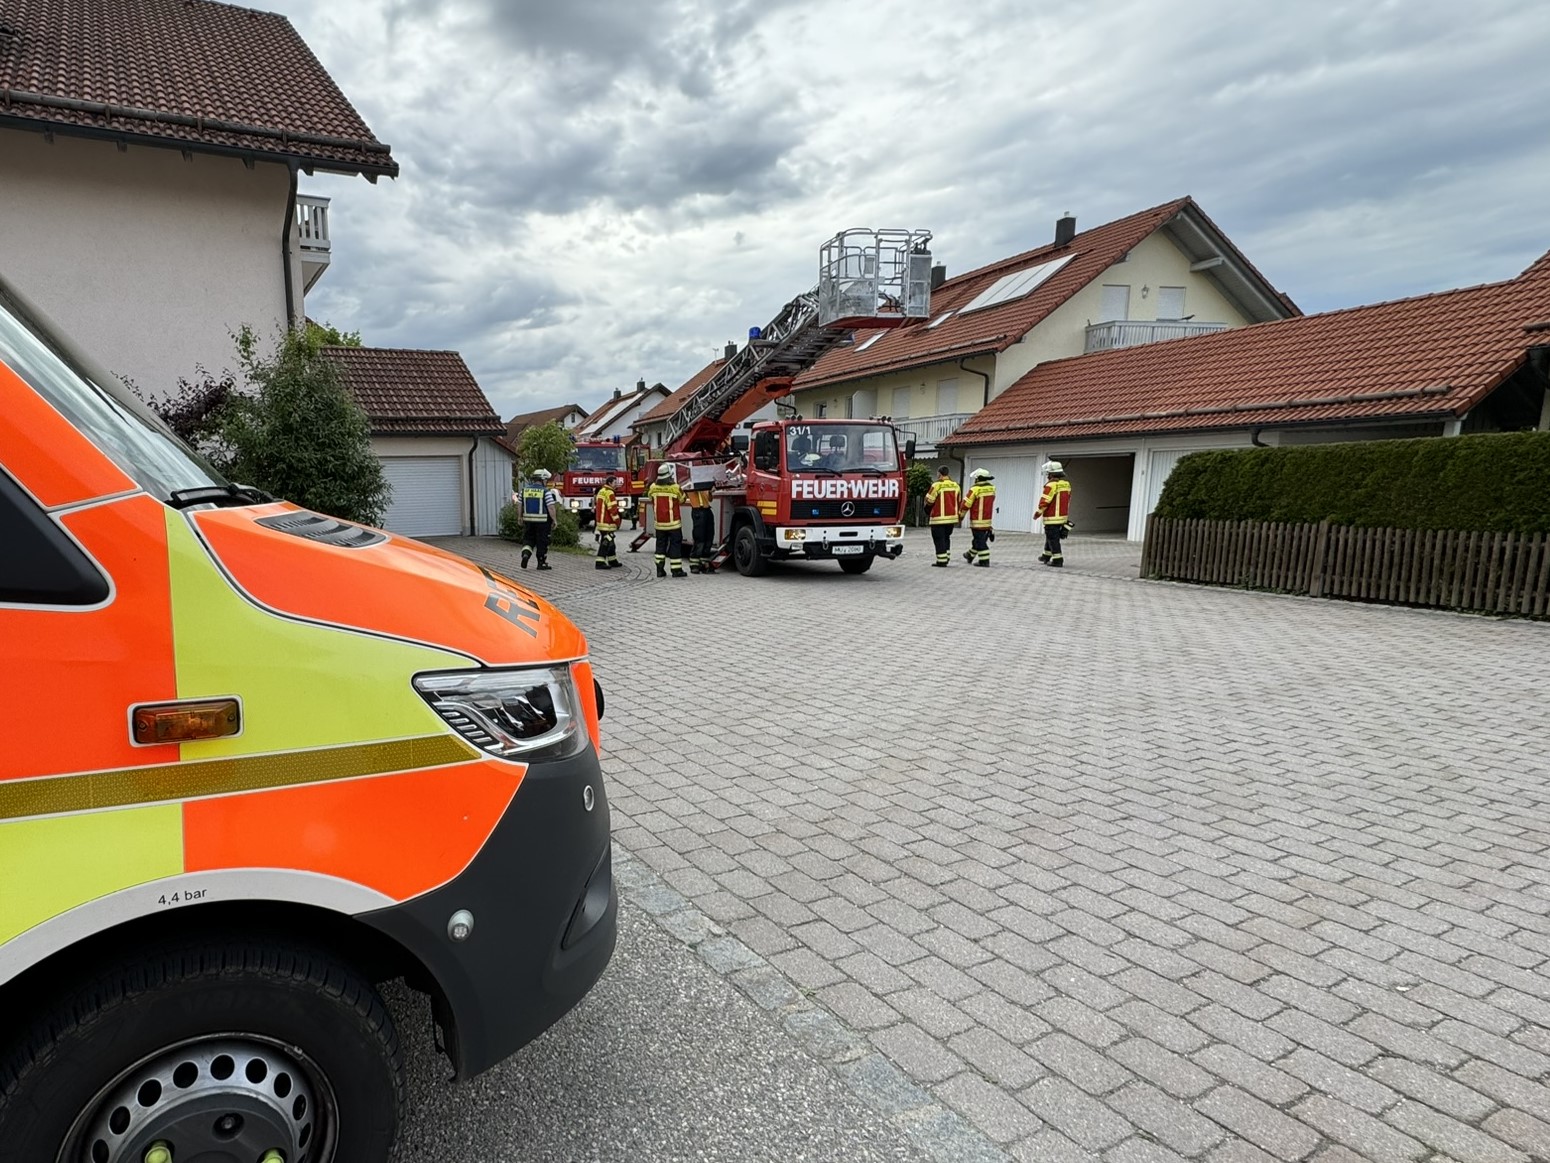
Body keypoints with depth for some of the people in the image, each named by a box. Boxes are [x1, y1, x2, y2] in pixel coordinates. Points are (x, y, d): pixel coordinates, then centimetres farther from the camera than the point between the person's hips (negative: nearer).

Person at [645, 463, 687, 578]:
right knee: (675, 544, 2)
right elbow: (682, 499, 2)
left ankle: (660, 569, 10)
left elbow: (650, 499, 15)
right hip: (673, 523, -4)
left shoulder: (653, 487, -3)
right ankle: (676, 570, 2)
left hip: (659, 522, 4)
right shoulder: (675, 488, -14)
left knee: (661, 544, 12)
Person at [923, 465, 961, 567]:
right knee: (946, 538, 19)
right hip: (952, 516, 7)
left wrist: (927, 507, 11)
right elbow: (958, 501, 14)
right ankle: (946, 558, 22)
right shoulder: (955, 485, 7)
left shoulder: (937, 484, -13)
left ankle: (941, 561, -2)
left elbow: (929, 500, -9)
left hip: (939, 517, -6)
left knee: (939, 539, -1)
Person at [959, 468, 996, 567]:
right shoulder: (992, 488, 3)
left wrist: (961, 516, 0)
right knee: (980, 538, 18)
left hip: (977, 520, -7)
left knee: (980, 540, -1)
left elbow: (966, 504, -12)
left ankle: (984, 561, -1)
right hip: (988, 519, 7)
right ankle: (970, 555, 35)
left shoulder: (975, 489, -17)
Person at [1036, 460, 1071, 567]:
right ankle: (1046, 555, 33)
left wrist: (1037, 513, -6)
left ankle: (1057, 559, -2)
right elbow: (1068, 501, 16)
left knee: (1053, 538, -2)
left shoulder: (1051, 485, -18)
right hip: (1063, 516, 9)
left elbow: (1044, 502, -19)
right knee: (1050, 536, 21)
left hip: (1052, 518, -9)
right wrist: (1066, 515, 23)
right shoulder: (1066, 484, 8)